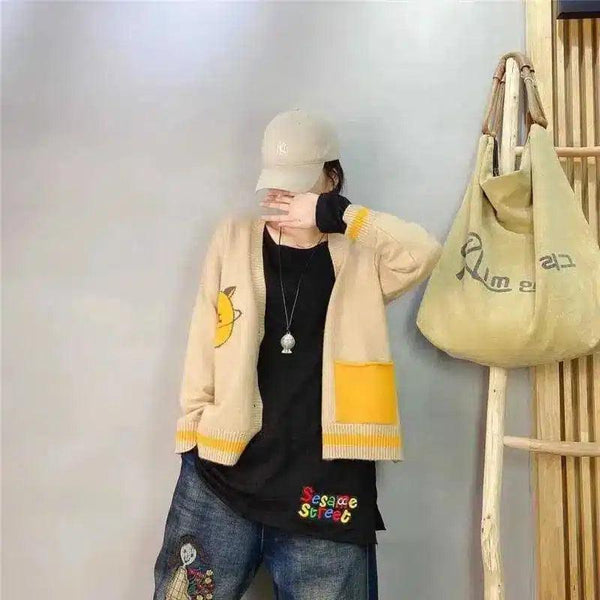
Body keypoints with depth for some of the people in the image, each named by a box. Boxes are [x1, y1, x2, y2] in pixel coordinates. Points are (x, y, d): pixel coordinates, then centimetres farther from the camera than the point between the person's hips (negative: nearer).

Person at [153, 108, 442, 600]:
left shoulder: (359, 258, 2)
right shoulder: (233, 239, 6)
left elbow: (424, 252, -16)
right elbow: (204, 345, 6)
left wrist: (332, 214, -18)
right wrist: (195, 430, 2)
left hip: (326, 491, -1)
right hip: (222, 479, 2)